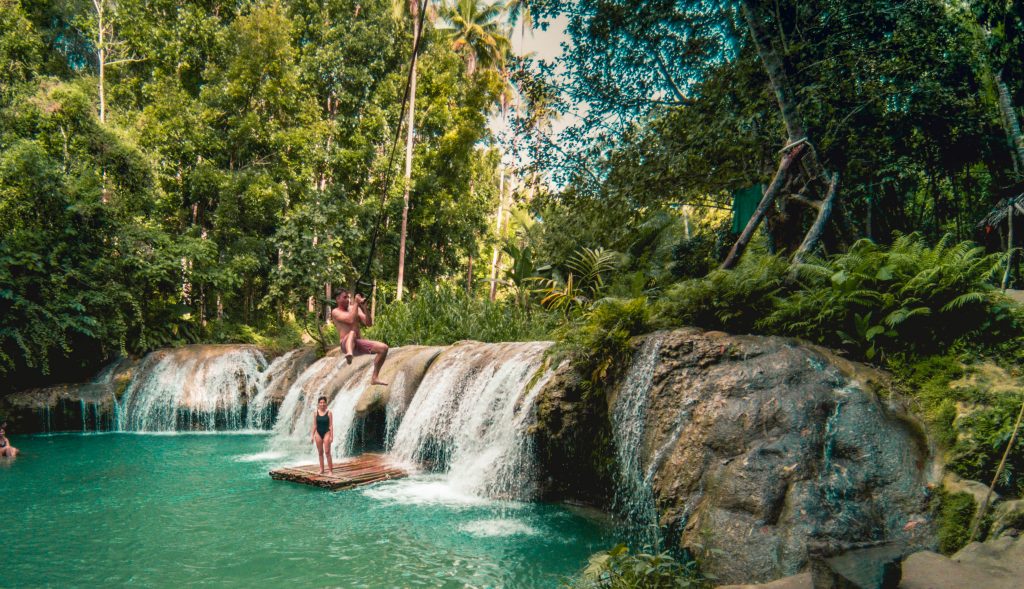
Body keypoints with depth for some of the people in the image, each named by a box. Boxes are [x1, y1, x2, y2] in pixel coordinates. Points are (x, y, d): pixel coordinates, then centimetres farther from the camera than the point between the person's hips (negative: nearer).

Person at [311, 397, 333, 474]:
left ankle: (331, 470, -2)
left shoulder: (328, 412, -6)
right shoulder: (315, 413, 2)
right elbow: (315, 425, 7)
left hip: (326, 433, -3)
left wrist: (331, 436, -9)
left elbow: (331, 425, -6)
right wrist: (313, 435, 4)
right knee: (320, 452, 9)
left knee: (327, 452, -7)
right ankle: (321, 469, 17)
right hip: (318, 433, 3)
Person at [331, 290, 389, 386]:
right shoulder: (336, 312, 0)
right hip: (346, 345, -6)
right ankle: (349, 354, -70)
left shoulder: (355, 309, 16)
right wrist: (356, 303, -12)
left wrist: (364, 307, -8)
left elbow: (369, 324, 4)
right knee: (352, 332, -38)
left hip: (358, 344, 6)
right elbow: (351, 320, -20)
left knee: (383, 347, -9)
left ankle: (375, 378, -5)